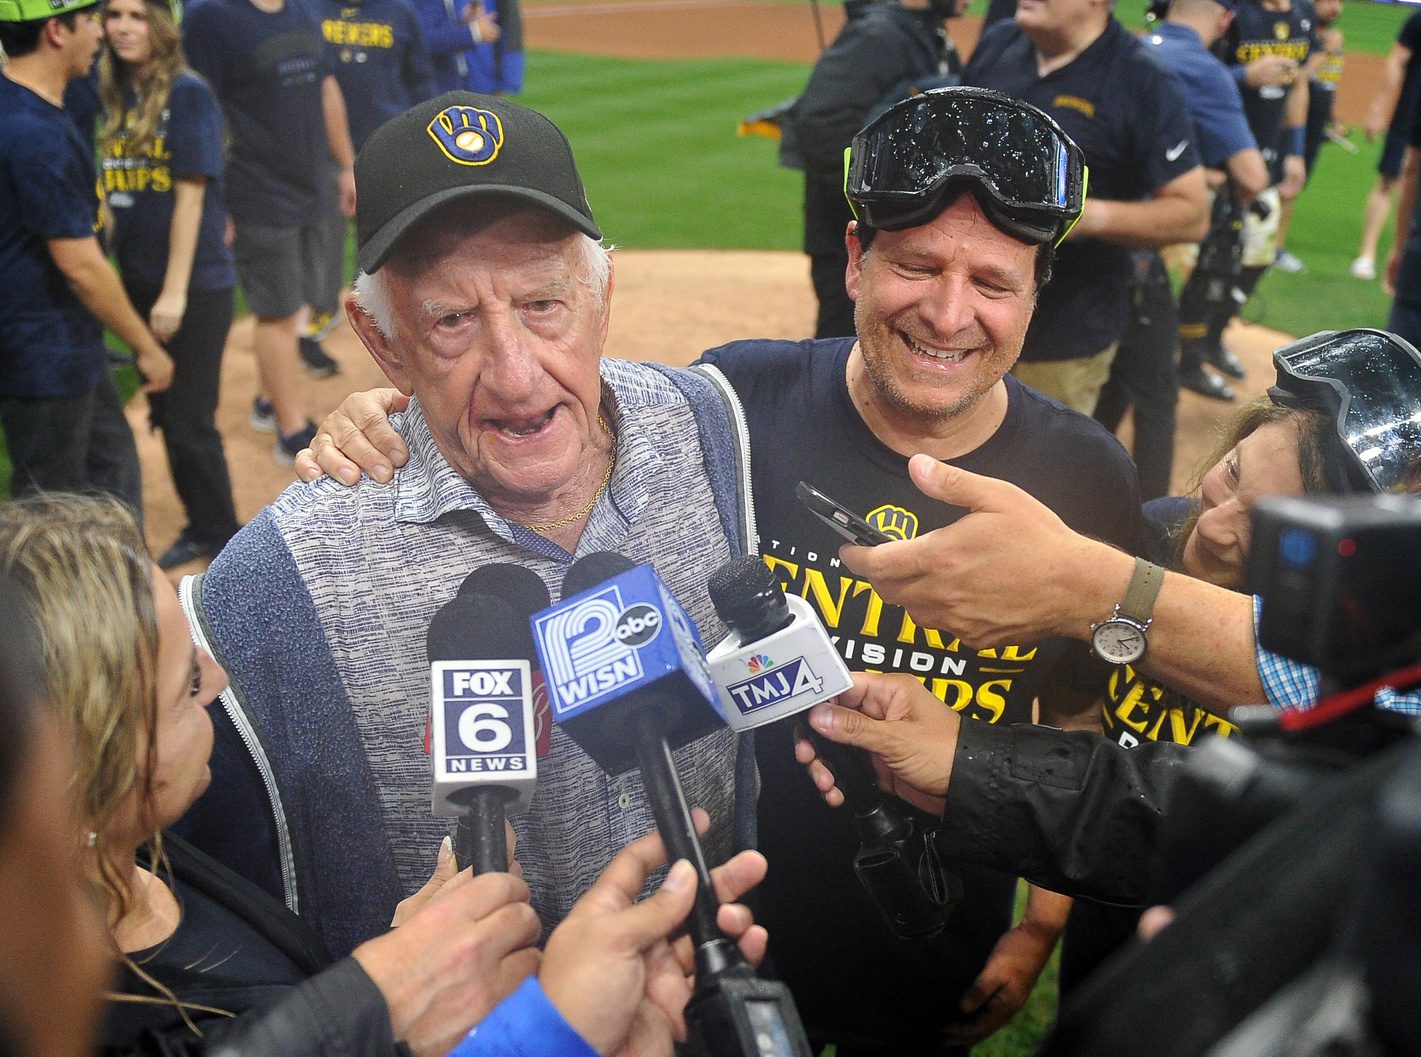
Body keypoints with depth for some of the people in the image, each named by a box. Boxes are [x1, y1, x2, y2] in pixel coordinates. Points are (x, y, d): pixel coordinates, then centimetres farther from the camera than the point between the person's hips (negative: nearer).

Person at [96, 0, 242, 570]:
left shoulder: (187, 93, -10)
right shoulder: (114, 95, 9)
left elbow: (191, 195, -14)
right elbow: (116, 191, 11)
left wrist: (175, 291, -17)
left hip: (196, 287, -7)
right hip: (139, 284, 7)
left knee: (191, 423, -2)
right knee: (166, 414, 14)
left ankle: (225, 544, 13)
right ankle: (200, 527, 29)